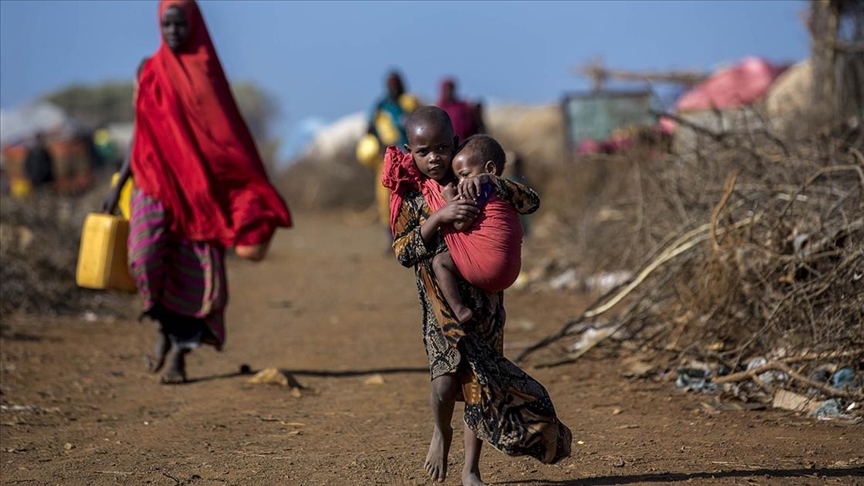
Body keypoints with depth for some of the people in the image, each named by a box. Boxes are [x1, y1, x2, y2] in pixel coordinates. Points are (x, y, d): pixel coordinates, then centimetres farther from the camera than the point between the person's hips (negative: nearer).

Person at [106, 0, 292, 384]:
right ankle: (164, 325, 6)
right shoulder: (151, 71, 8)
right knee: (145, 255, -19)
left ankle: (180, 352, 7)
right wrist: (119, 184, 10)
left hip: (199, 186, -1)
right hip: (156, 181, 1)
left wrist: (249, 198, -6)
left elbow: (230, 133, 1)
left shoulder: (208, 70, 2)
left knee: (194, 270, -4)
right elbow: (140, 133, 13)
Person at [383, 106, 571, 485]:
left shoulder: (473, 187, 0)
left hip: (485, 300, 2)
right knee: (448, 379, -19)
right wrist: (439, 217, -25)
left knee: (478, 381, 1)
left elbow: (531, 202, -6)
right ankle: (441, 433, 14)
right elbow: (403, 251, -12)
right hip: (442, 303, -2)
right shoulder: (409, 196, -2)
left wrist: (489, 182, -21)